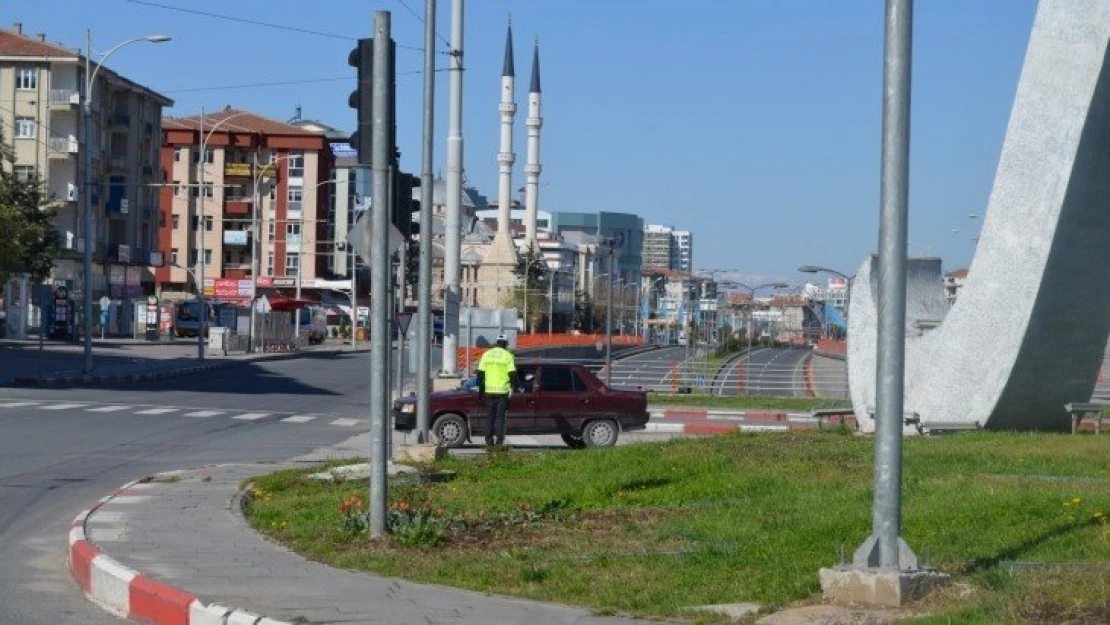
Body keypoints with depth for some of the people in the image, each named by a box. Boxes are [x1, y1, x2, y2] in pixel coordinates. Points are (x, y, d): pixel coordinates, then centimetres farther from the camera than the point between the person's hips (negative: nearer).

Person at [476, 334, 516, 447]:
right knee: (500, 416, 1)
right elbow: (512, 374, -8)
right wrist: (512, 387, 1)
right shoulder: (507, 355, -3)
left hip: (489, 391, 3)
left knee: (489, 416, 10)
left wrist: (481, 389, 13)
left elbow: (480, 373, 8)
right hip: (502, 390, -3)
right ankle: (499, 440, -3)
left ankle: (489, 440, 9)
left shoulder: (486, 354, 8)